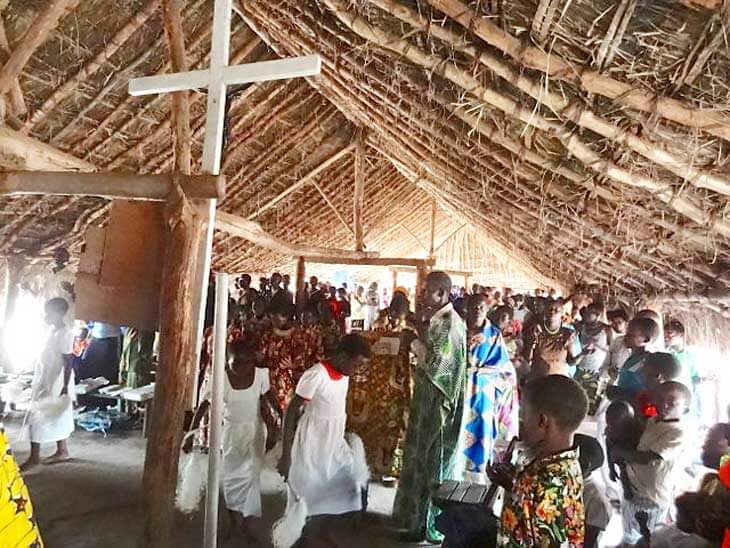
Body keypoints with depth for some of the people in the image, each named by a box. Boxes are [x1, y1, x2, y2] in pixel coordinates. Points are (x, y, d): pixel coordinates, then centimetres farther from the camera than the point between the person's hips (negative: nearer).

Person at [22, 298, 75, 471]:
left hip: (56, 384, -9)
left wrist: (66, 387, -22)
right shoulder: (53, 330, 10)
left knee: (36, 418, -4)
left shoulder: (65, 333, -19)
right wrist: (38, 383, 21)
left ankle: (34, 457, 5)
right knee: (58, 419, 14)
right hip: (46, 383, 9)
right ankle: (62, 452, 22)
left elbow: (68, 362, -21)